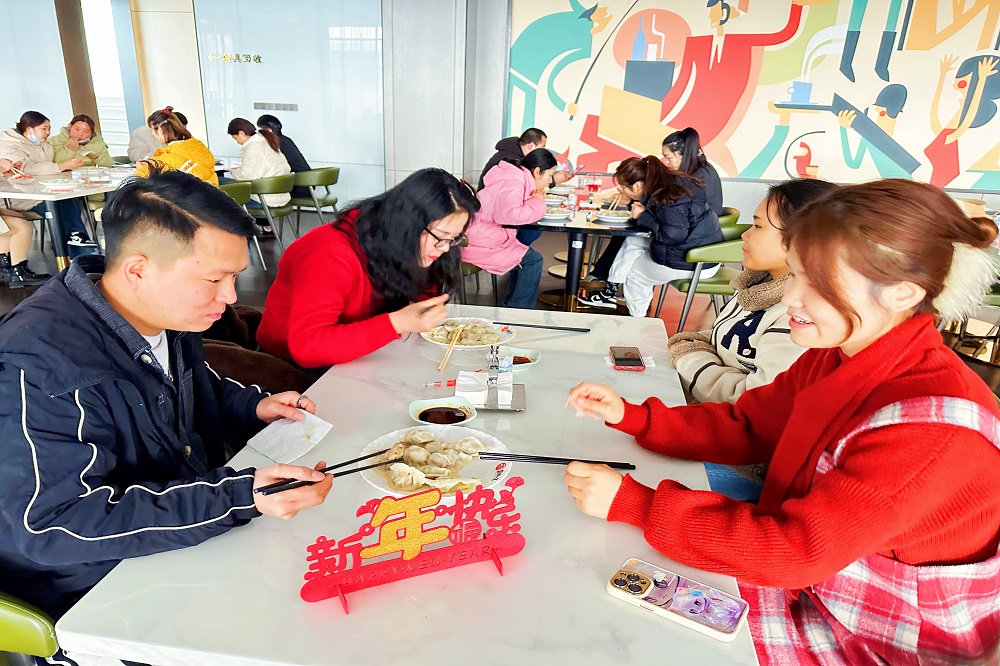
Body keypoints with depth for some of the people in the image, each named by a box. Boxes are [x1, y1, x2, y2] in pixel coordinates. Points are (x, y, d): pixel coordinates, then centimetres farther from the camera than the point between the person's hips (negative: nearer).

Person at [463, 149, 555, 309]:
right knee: (532, 260, -10)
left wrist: (536, 201, -1)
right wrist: (537, 202, -17)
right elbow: (512, 215, -34)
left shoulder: (517, 178, 13)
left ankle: (511, 305, 19)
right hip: (477, 242, -11)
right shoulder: (512, 184, -19)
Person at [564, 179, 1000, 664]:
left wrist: (632, 503, -30)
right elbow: (745, 427, 3)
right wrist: (632, 417, -9)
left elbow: (793, 551, -31)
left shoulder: (931, 426, -32)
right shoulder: (837, 356, -7)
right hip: (812, 577, 6)